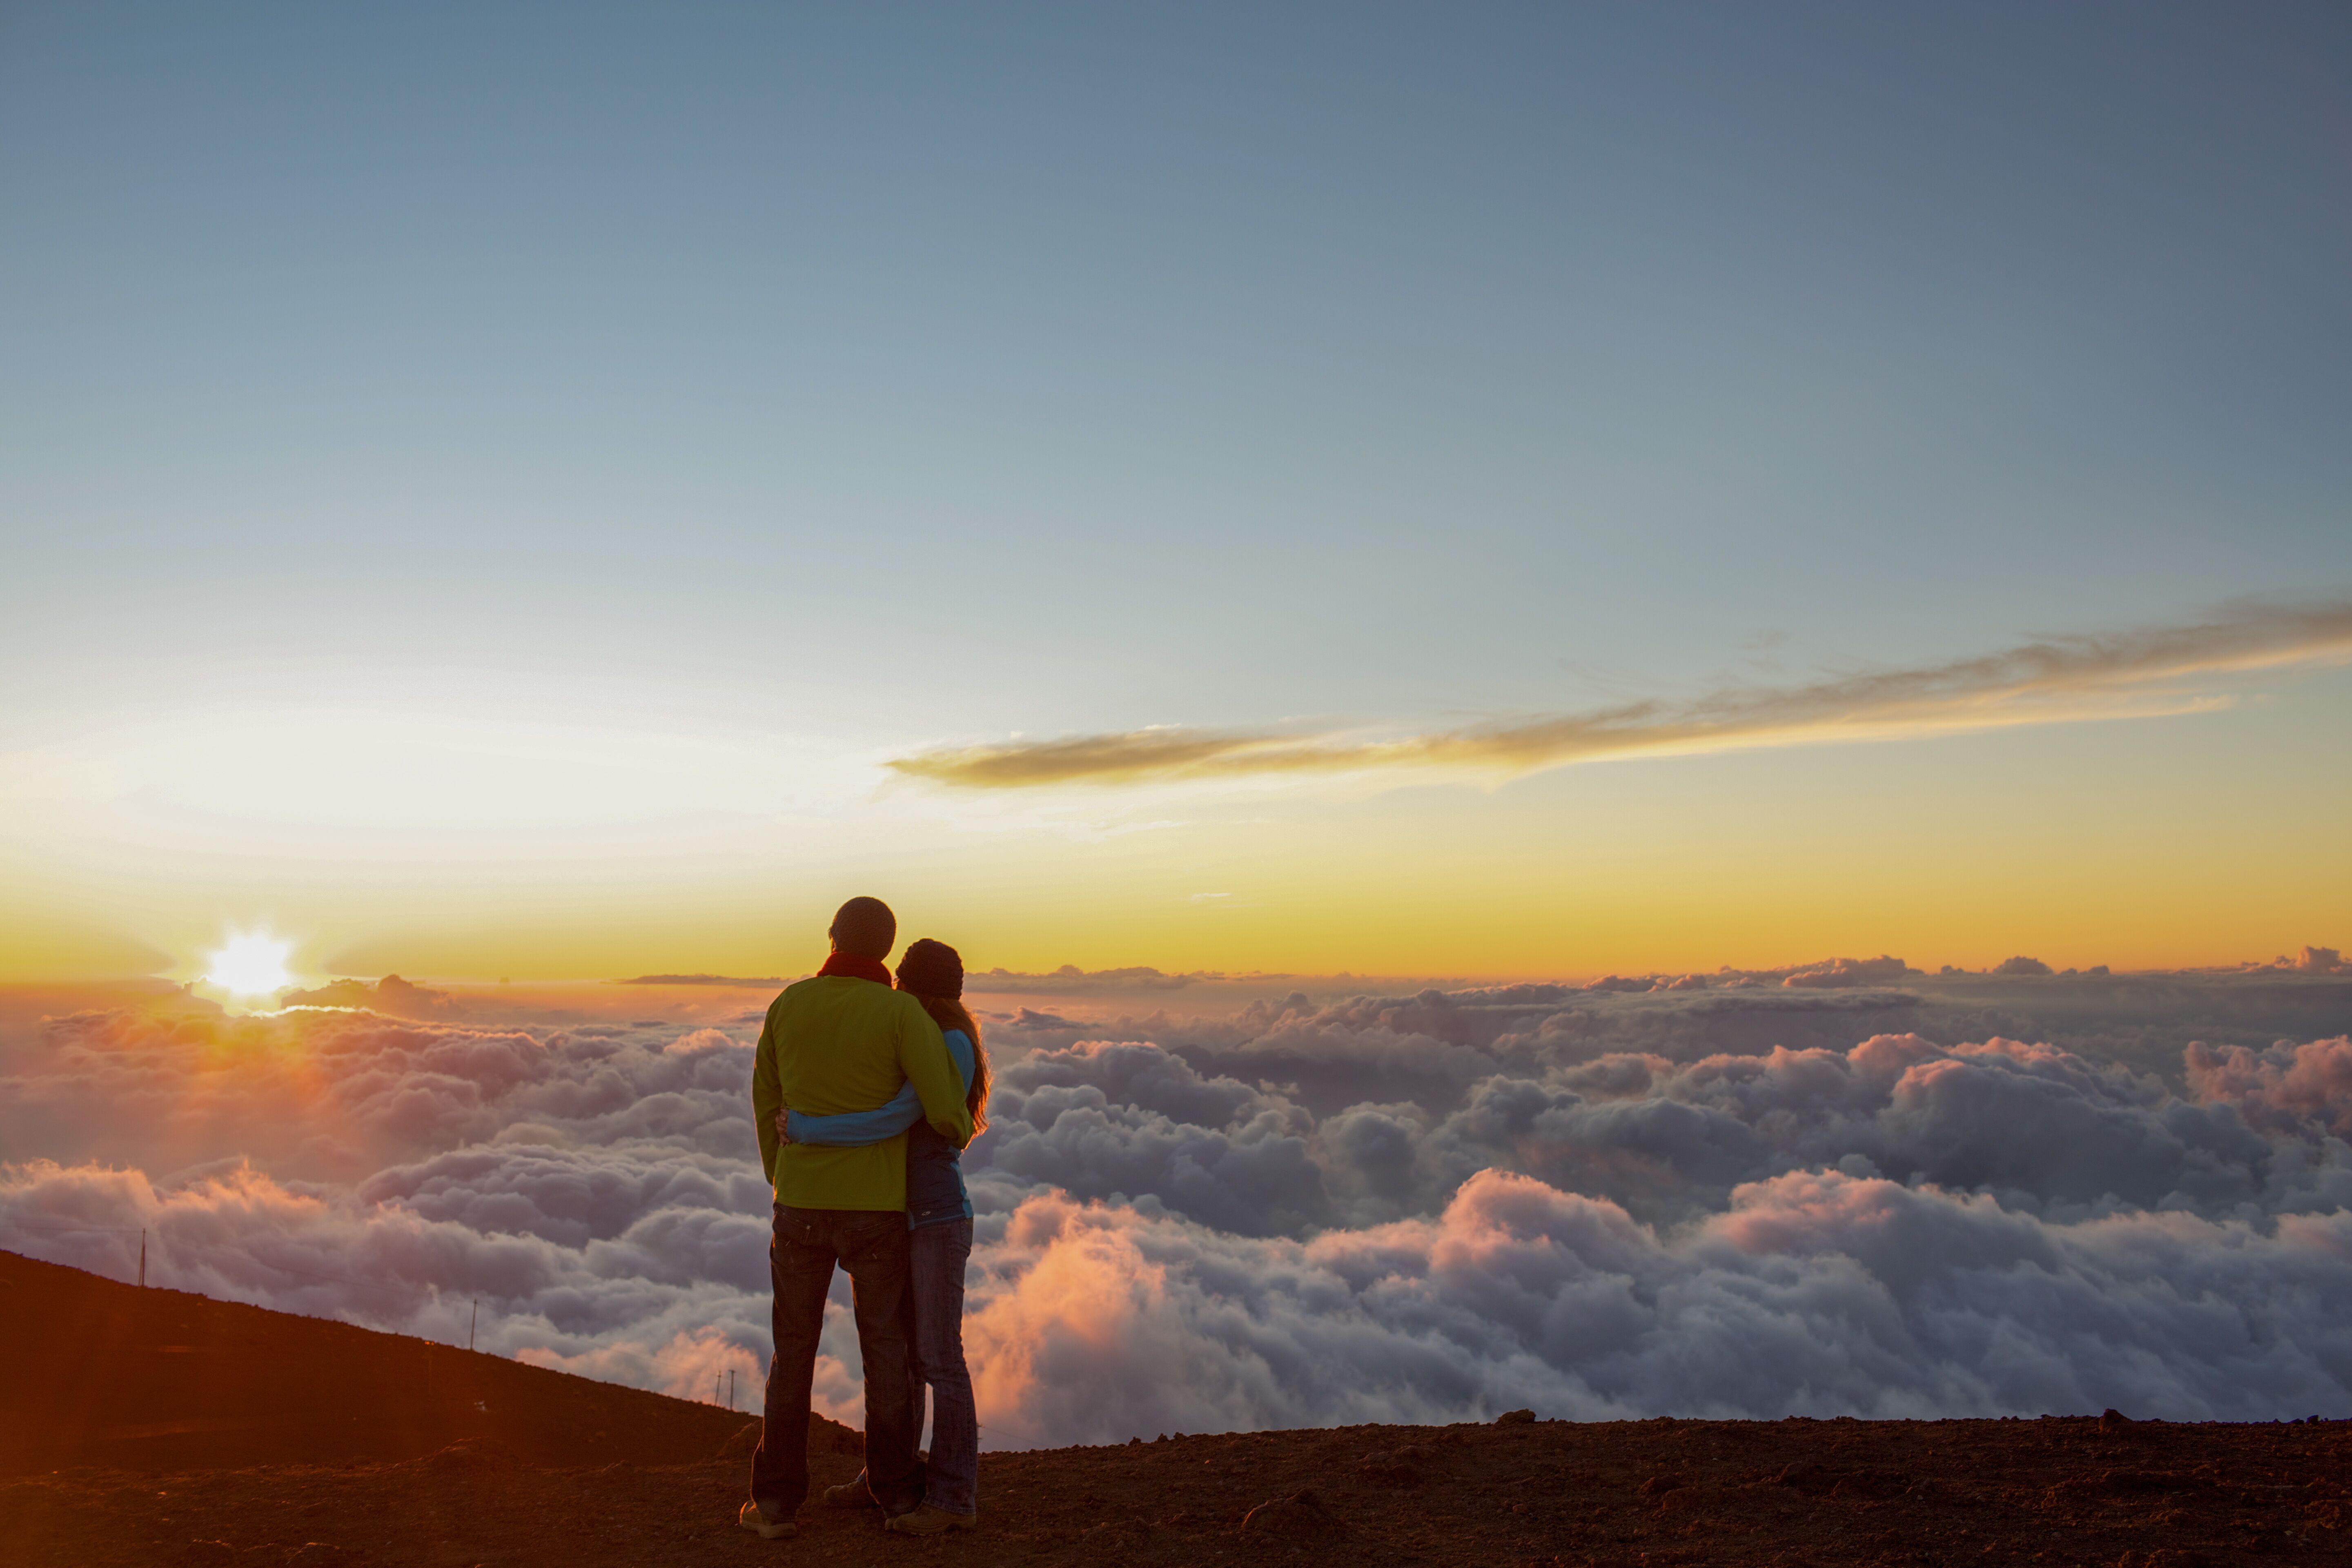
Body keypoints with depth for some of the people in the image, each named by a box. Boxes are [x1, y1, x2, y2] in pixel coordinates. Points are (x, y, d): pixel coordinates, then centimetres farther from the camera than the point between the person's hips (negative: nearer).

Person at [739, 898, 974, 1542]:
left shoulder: (788, 1004, -1)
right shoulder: (903, 1013, -14)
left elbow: (767, 1104, 9)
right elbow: (945, 1112, -19)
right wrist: (962, 1132, 8)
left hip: (801, 1204, 2)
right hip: (875, 1209, -2)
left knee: (793, 1351, 13)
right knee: (885, 1346, 14)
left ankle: (776, 1501, 15)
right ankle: (896, 1493, 22)